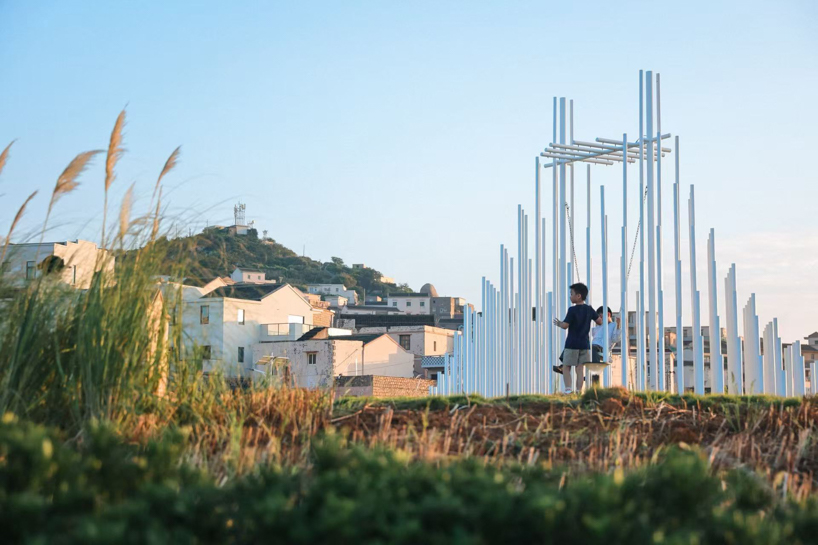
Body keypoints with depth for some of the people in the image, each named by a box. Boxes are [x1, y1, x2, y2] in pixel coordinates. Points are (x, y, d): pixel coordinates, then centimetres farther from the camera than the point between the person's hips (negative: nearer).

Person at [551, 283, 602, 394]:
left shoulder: (572, 310, -12)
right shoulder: (589, 309, 4)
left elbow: (565, 325, -16)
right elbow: (600, 322, 9)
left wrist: (559, 323, 4)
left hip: (572, 344, -5)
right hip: (584, 344, 5)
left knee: (566, 368, 4)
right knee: (580, 369, 6)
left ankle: (568, 389, -10)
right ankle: (579, 391, 1)